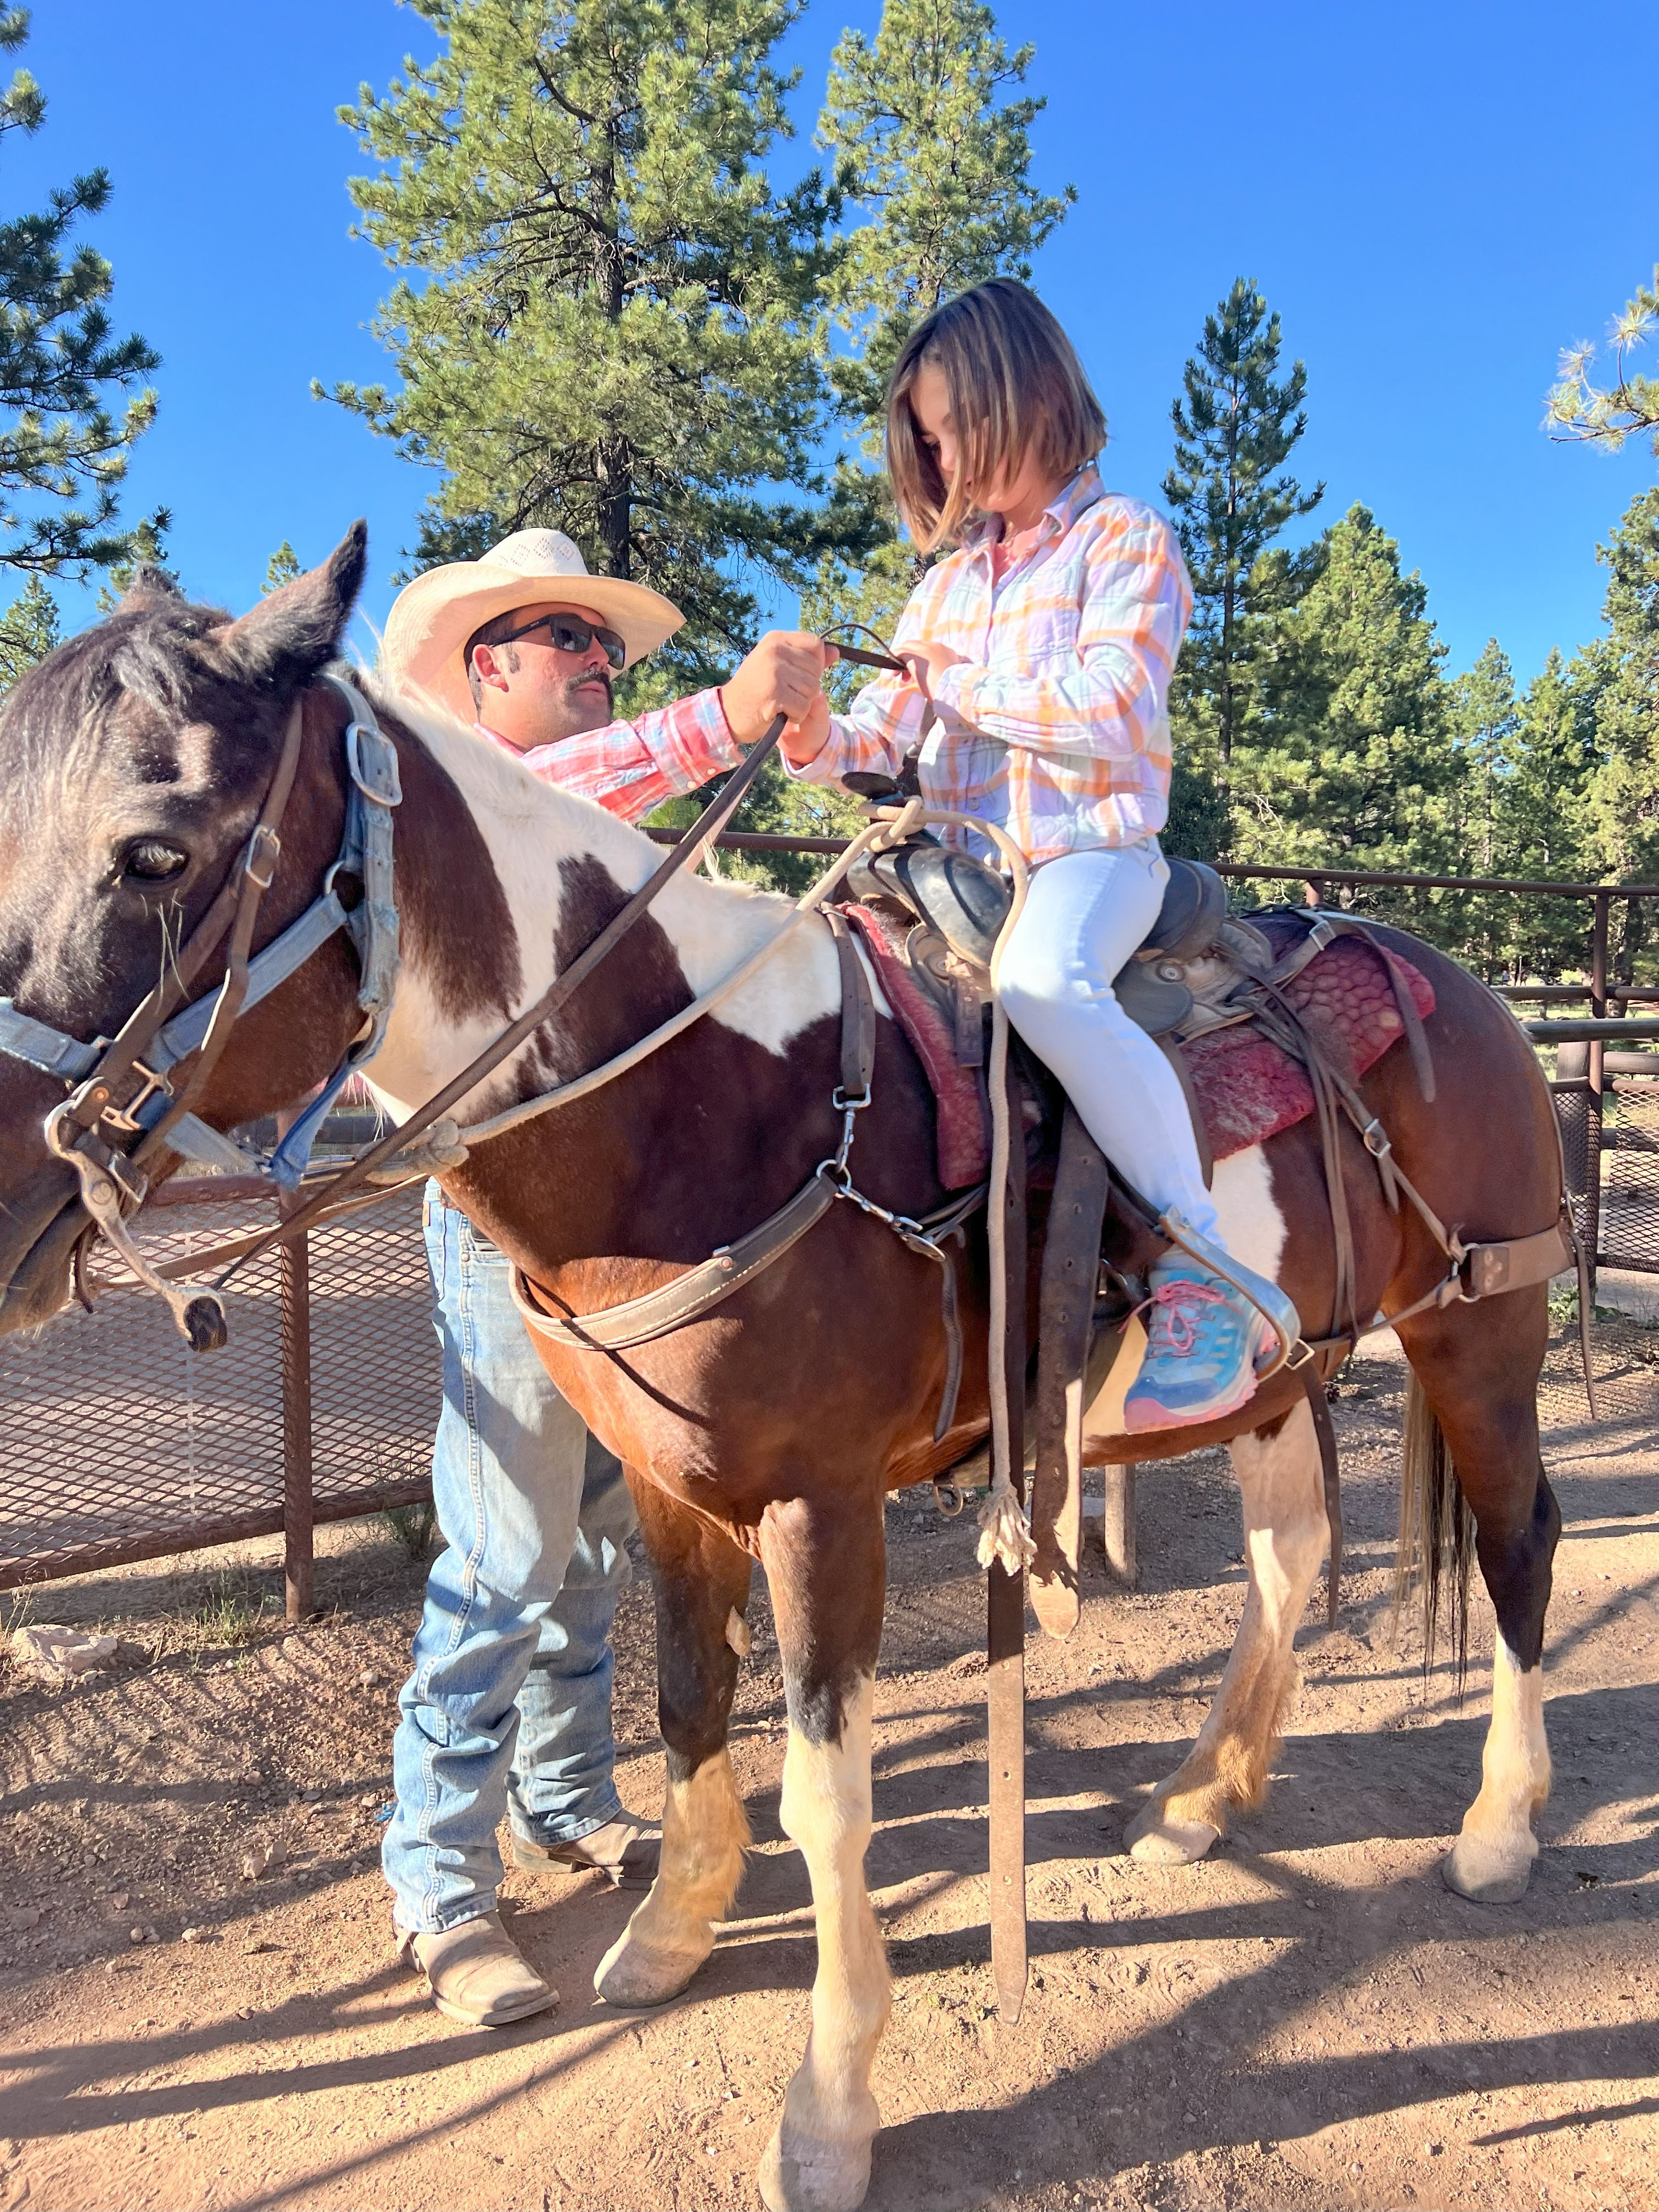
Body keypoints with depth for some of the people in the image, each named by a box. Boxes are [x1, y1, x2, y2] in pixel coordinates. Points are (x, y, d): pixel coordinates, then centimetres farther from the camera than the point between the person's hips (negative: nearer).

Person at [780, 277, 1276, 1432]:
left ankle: (1208, 1281, -31)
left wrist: (964, 683, -7)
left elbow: (1112, 712, -14)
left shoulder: (1125, 538, 2)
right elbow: (890, 727, 13)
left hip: (1093, 851, -7)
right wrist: (818, 737, -8)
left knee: (1044, 981, -38)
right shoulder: (954, 573, 22)